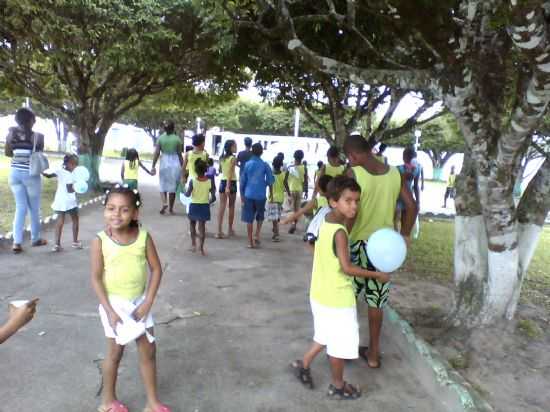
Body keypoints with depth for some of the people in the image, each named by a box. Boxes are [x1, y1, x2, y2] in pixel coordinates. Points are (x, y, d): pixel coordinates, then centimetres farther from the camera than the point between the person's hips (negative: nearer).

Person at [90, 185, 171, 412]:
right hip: (114, 303, -2)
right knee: (115, 352, 12)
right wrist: (110, 311, -15)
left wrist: (147, 303, -11)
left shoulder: (144, 237, -11)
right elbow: (96, 278, -11)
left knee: (148, 351, 10)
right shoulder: (100, 241, -16)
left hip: (139, 301, 2)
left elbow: (156, 270, -6)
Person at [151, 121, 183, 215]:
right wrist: (182, 166, 7)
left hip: (164, 164, 1)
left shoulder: (161, 138, 0)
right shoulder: (177, 139, -3)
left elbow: (156, 153, -4)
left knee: (163, 185, 13)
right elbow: (179, 154, -2)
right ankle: (170, 208, 12)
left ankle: (164, 203, -9)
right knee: (173, 186, 7)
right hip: (175, 163, -1)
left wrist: (153, 166, -1)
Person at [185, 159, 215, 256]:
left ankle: (193, 243, 17)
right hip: (205, 206, 1)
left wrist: (184, 193, 7)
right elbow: (213, 194, -7)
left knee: (192, 224, 21)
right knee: (202, 226, 9)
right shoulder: (209, 181, -9)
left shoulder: (192, 181, -14)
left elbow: (188, 194, -15)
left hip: (194, 206, -1)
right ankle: (201, 248, 10)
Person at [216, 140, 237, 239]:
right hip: (231, 182, -5)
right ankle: (230, 229, 21)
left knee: (222, 207, 2)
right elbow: (230, 173, -19)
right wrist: (228, 186, -23)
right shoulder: (233, 158, -11)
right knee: (231, 206, 10)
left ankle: (219, 231, -6)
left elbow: (220, 170, 13)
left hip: (222, 182, 5)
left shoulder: (222, 158, 7)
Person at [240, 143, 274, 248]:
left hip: (249, 195, 0)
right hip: (261, 195, 0)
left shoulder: (247, 164, -1)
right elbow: (271, 180, -4)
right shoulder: (265, 165, -4)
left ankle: (250, 242, 9)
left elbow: (243, 181, 1)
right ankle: (257, 236, 11)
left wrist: (242, 195, 10)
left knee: (249, 219, 6)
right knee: (260, 216, 21)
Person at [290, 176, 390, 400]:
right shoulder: (340, 232, -25)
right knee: (340, 344, 12)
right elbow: (347, 268, -27)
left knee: (328, 337, 28)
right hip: (337, 298, -8)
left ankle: (303, 363, 37)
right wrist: (376, 274, -17)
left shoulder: (326, 221, 1)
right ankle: (338, 387, 30)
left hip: (321, 294, 8)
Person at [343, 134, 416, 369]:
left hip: (359, 243, -4)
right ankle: (373, 353, 26)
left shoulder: (354, 173, -13)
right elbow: (411, 206, 3)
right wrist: (404, 235, 15)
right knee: (376, 301, 15)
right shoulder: (394, 173, 1)